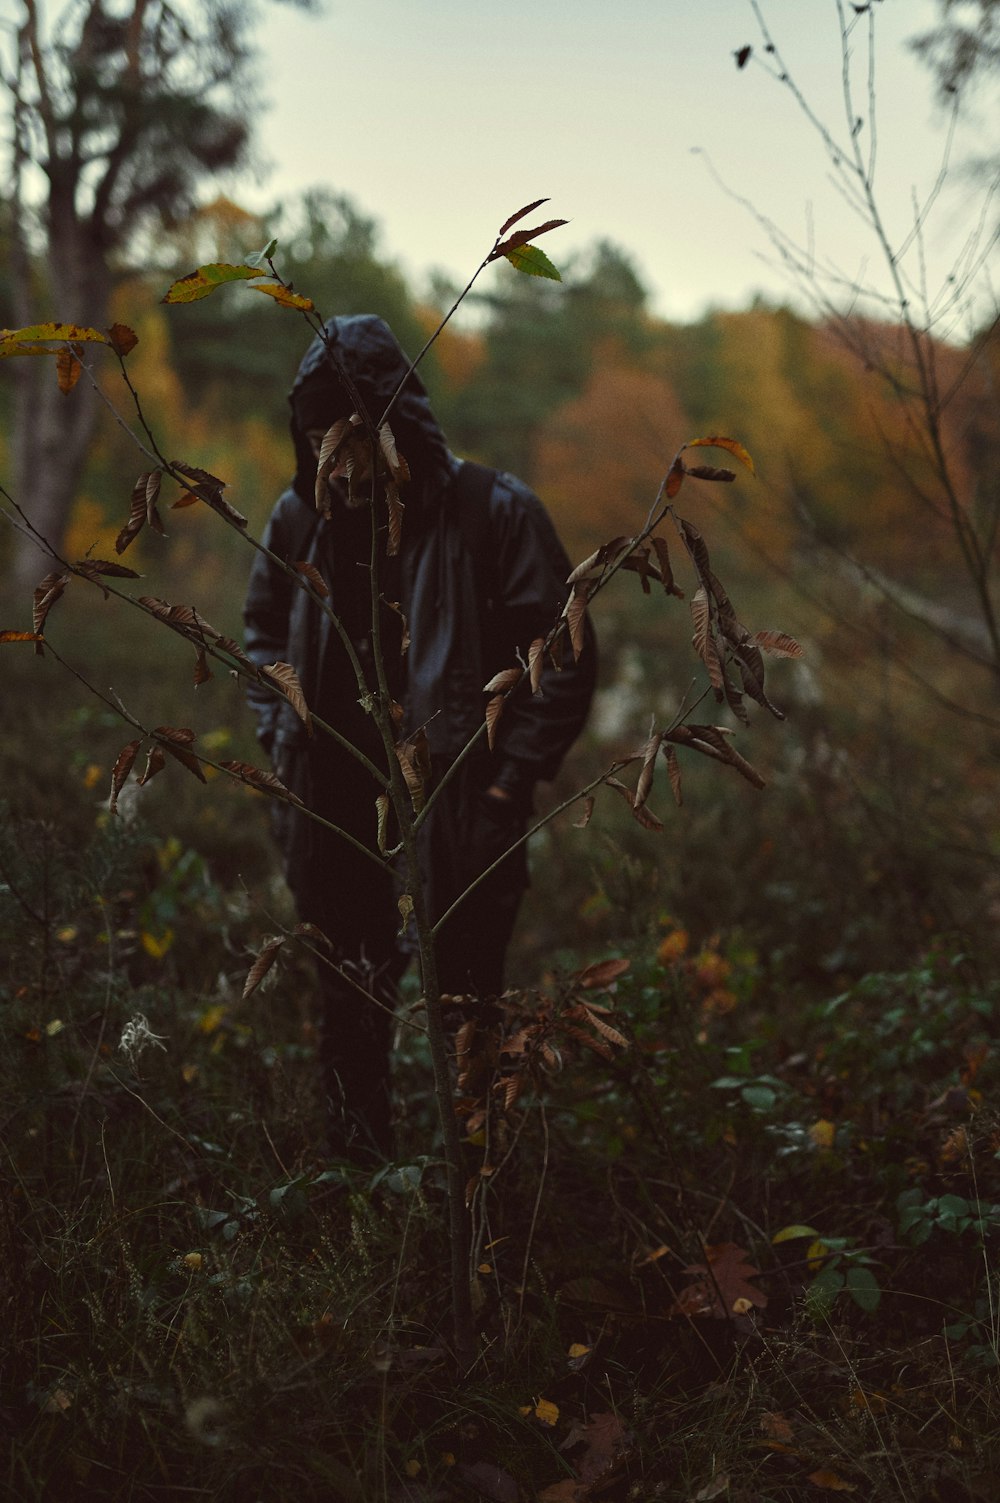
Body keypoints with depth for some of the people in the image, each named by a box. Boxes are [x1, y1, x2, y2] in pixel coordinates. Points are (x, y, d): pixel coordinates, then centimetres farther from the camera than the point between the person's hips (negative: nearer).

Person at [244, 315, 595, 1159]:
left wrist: (509, 782, -9)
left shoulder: (494, 512, -11)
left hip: (458, 812, -4)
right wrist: (281, 741, 9)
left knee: (466, 1002, 4)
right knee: (350, 1006, 16)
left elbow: (564, 660, -7)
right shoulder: (300, 518, 2)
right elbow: (265, 632, 20)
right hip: (336, 812, 4)